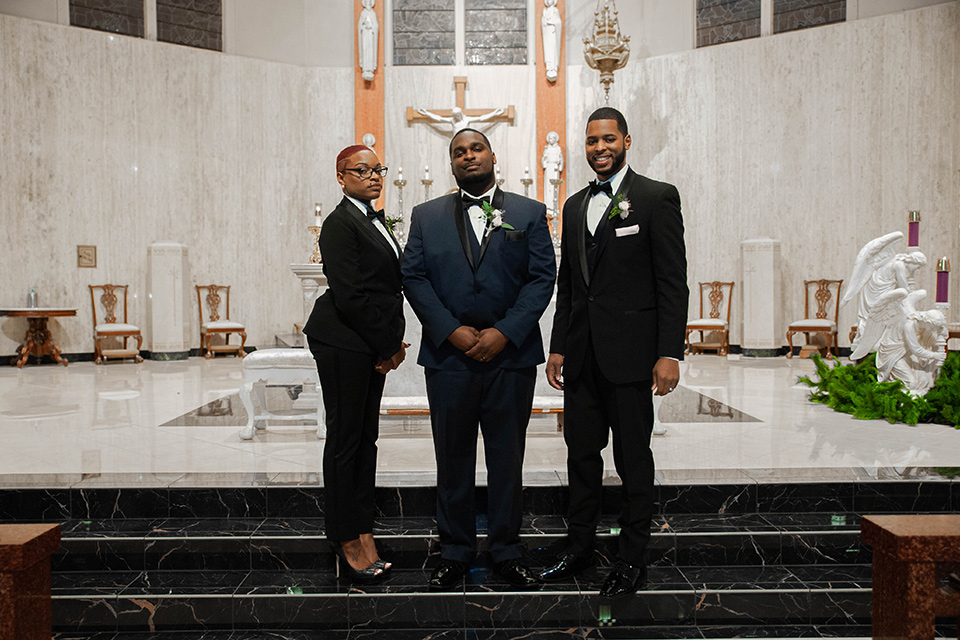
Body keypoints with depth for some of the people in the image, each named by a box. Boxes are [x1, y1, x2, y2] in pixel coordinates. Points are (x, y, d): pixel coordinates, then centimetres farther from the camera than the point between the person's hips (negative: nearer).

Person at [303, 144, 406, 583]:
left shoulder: (374, 221, 17)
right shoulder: (340, 224, -11)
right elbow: (349, 296, -18)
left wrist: (393, 342, 8)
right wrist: (388, 346, -11)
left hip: (374, 345, 9)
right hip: (343, 344, -9)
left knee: (366, 435, 10)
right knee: (345, 437, -1)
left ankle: (362, 529, 19)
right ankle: (347, 540, 9)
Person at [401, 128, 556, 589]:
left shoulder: (529, 213, 8)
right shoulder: (426, 216, 10)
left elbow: (542, 277, 0)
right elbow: (413, 278, 2)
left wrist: (504, 332, -11)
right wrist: (451, 331, -11)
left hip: (511, 356, 0)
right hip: (448, 356, 1)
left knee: (507, 459, 8)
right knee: (453, 460, 9)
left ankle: (506, 551, 23)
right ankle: (455, 551, 23)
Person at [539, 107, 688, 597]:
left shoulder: (657, 198, -3)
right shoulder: (574, 206, 16)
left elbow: (673, 282, -8)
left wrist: (669, 353, -14)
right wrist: (558, 347, 11)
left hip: (629, 353, -5)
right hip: (581, 355, 6)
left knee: (633, 458, 5)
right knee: (581, 452, 13)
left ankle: (632, 558, 20)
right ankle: (579, 548, 28)